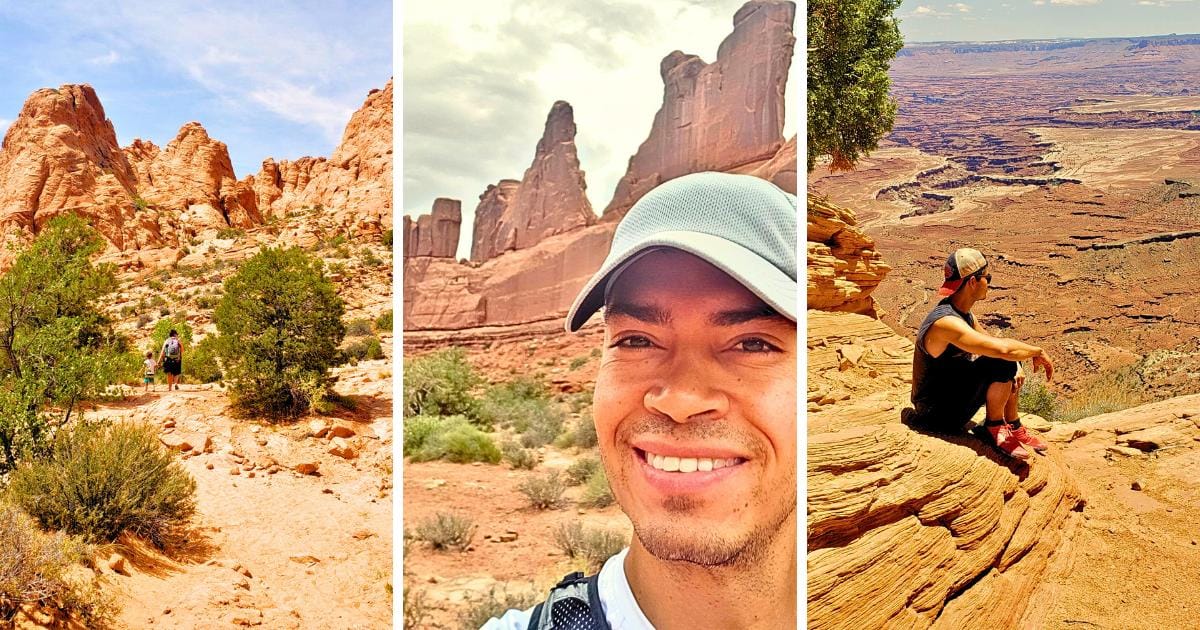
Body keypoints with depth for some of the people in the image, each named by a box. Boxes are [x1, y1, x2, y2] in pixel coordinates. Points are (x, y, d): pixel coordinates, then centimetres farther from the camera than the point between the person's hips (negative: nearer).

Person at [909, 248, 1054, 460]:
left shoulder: (963, 313, 5)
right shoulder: (946, 322, -28)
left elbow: (992, 341, 17)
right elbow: (1003, 349, -34)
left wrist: (1015, 366, -2)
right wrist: (1038, 352, -17)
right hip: (939, 415, -10)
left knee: (1012, 364, 12)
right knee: (1003, 363, -23)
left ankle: (1013, 427, 20)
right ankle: (993, 428, -4)